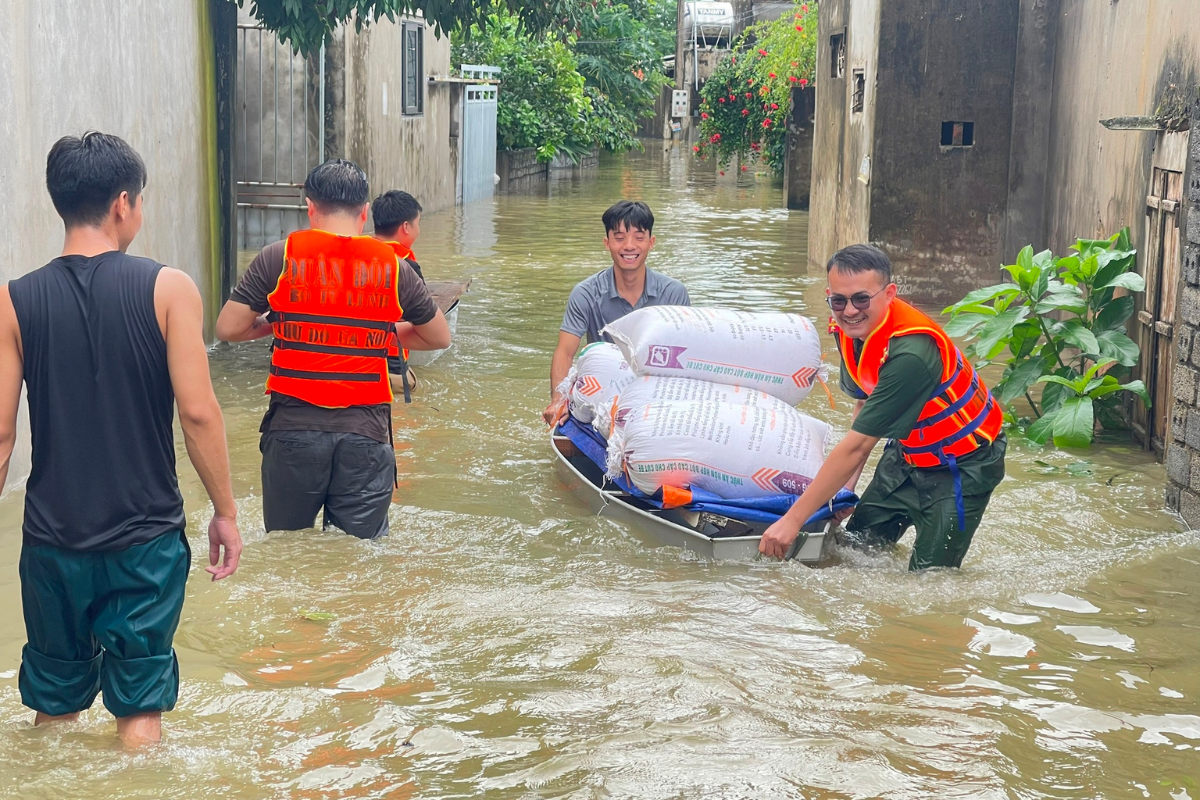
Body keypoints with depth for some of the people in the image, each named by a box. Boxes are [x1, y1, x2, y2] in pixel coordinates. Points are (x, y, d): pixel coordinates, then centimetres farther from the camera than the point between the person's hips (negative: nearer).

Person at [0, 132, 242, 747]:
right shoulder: (167, 290, -9)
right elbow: (198, 413, -12)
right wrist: (225, 512, -1)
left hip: (53, 539, 2)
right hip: (146, 539, -2)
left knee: (54, 705, 17)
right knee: (140, 707, 10)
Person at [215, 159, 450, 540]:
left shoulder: (279, 257, -3)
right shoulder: (393, 266, 2)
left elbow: (228, 328, -2)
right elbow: (439, 338, 13)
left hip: (293, 424, 0)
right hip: (366, 431, 0)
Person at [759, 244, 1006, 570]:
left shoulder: (910, 353, -36)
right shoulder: (852, 329, -9)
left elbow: (857, 445, -34)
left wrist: (792, 520, -31)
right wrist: (847, 483, 1)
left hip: (962, 464, -8)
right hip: (908, 451, 8)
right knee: (855, 546, 7)